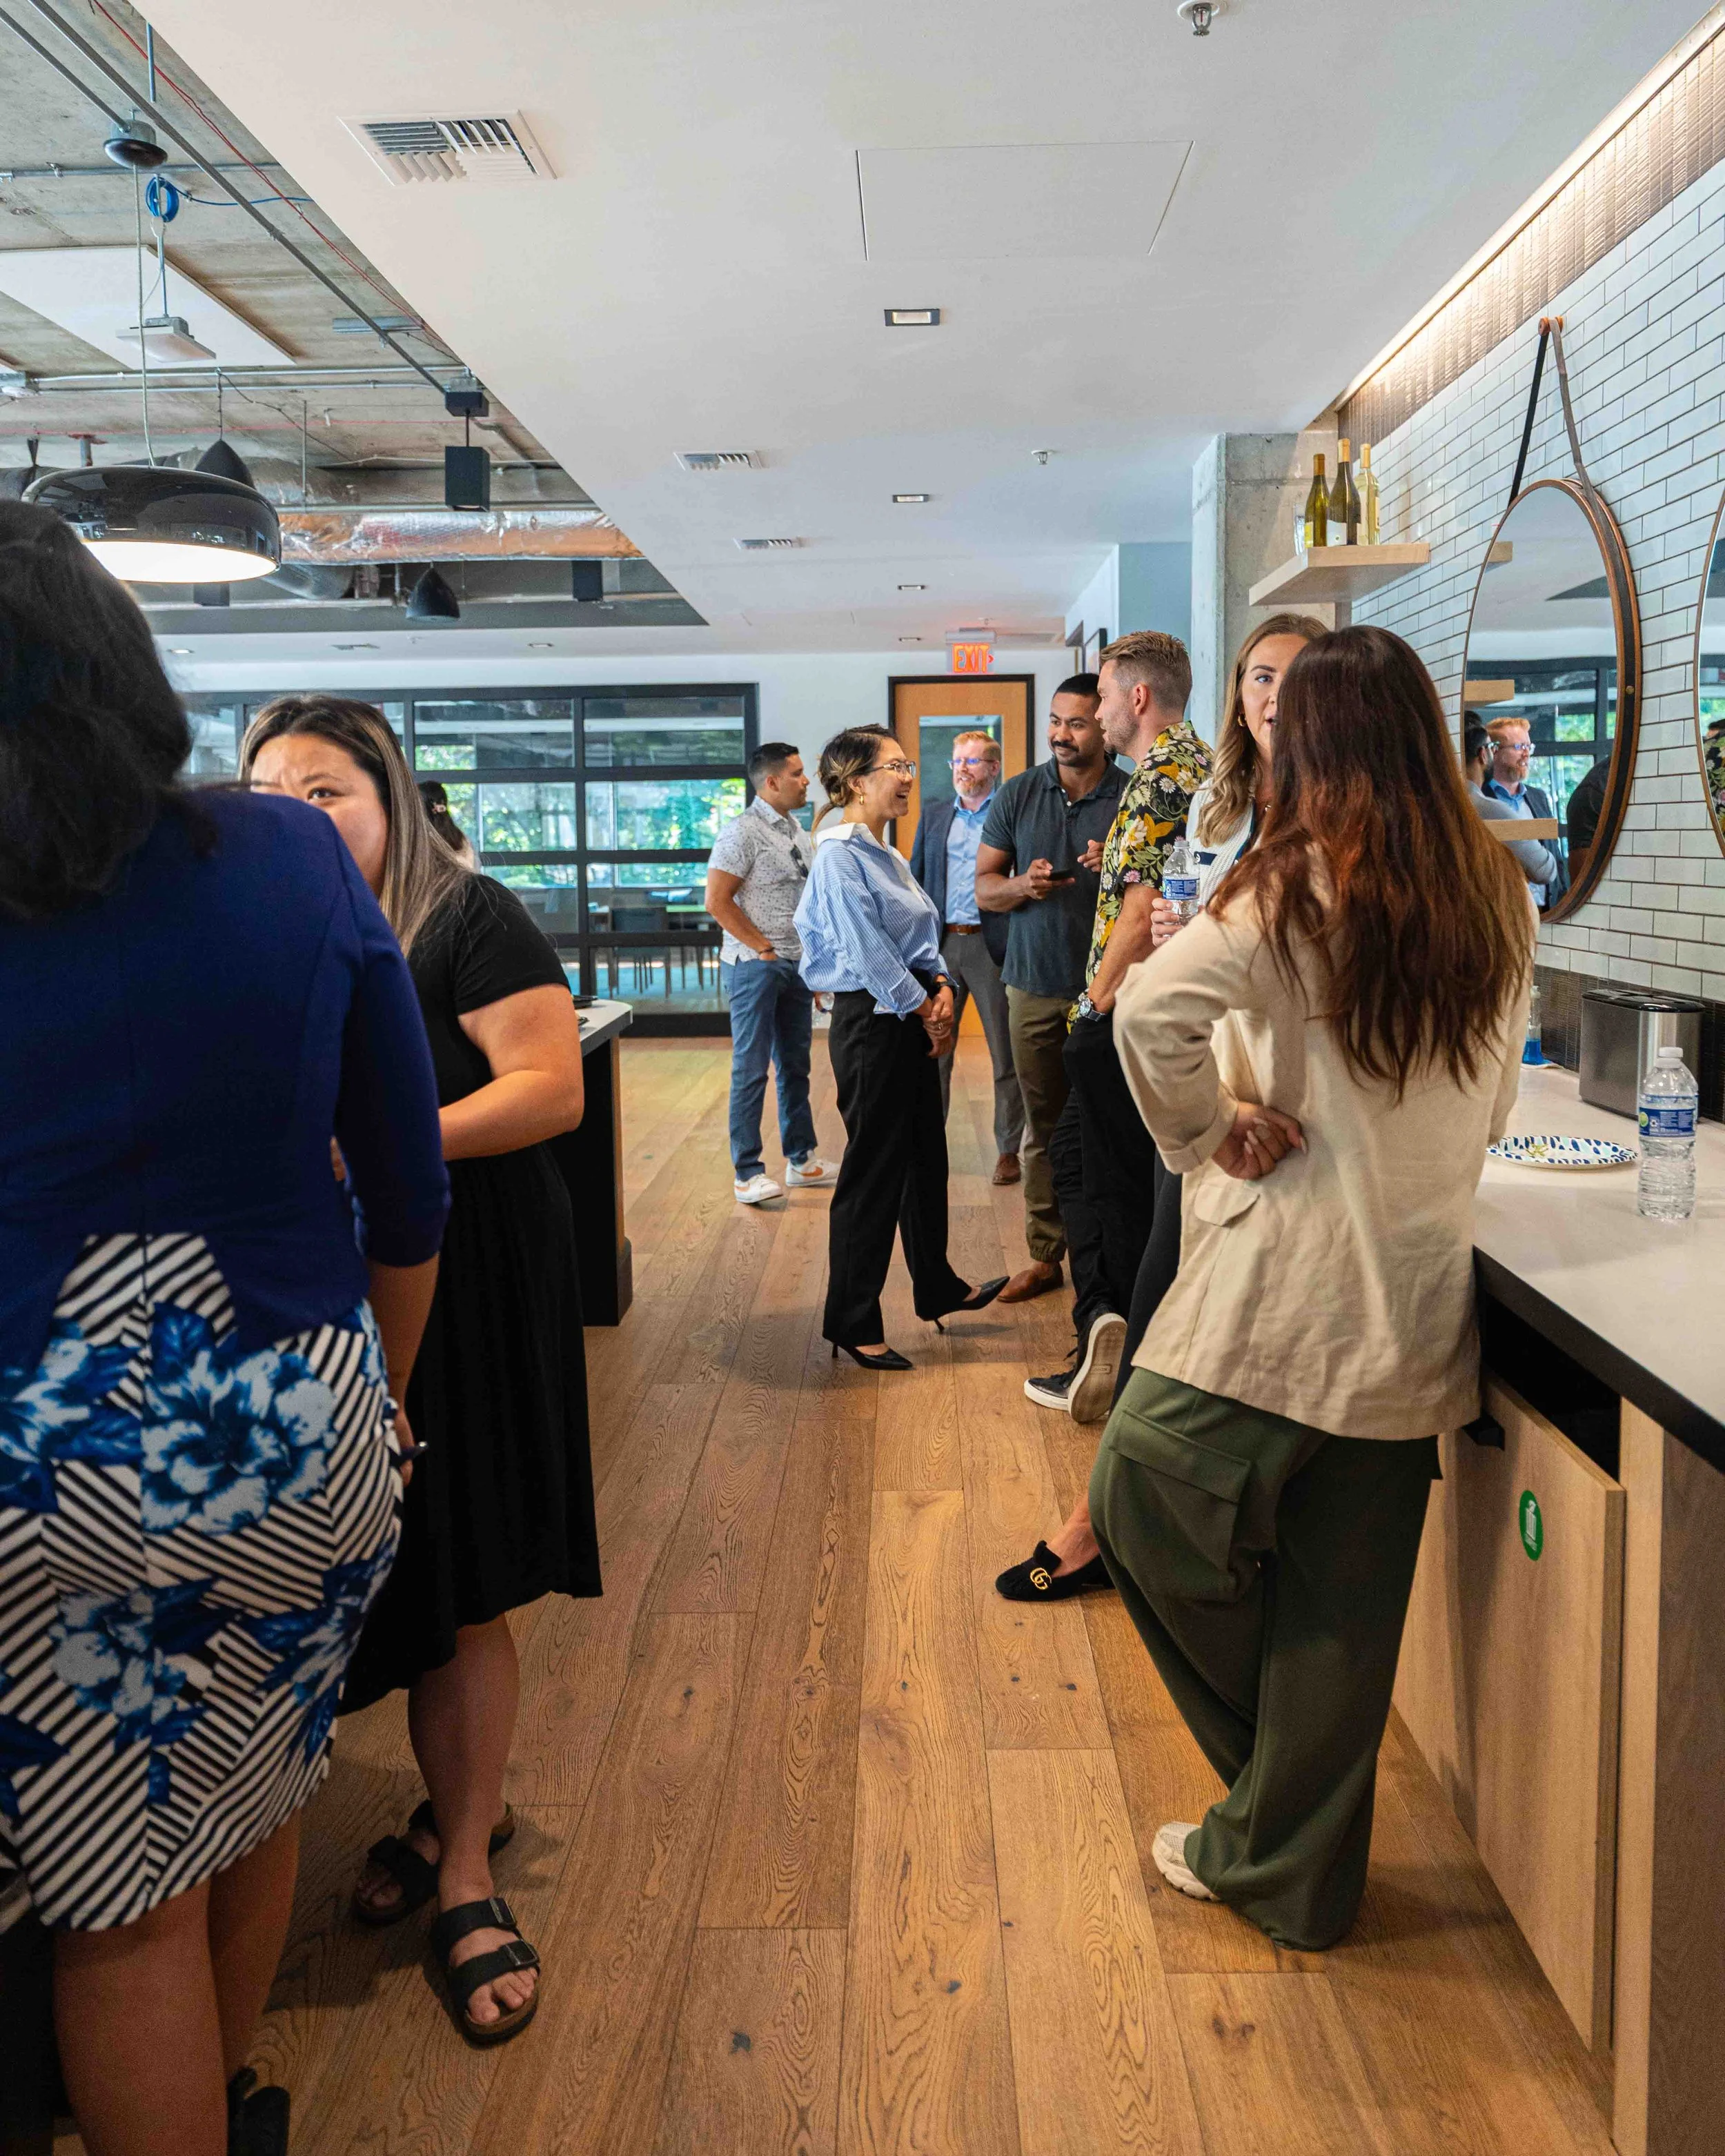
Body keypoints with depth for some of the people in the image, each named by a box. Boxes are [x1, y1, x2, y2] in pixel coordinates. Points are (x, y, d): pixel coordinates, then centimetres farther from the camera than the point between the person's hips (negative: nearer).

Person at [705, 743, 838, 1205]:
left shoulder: (795, 829, 13)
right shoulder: (743, 832, -12)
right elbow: (717, 901, -16)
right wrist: (765, 949, -14)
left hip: (796, 965, 8)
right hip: (756, 966, -8)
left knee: (795, 1065, 14)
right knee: (752, 1069, -2)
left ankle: (802, 1161, 24)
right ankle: (747, 1173, 4)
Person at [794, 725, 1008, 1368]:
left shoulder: (891, 856, 14)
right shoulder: (839, 857, -14)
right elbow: (868, 952, -19)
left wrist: (942, 988, -3)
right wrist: (925, 1010, -13)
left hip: (913, 1021, 10)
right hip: (871, 1022, -9)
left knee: (926, 1158, 19)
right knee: (873, 1171, -3)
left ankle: (937, 1287, 36)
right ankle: (853, 1322, 8)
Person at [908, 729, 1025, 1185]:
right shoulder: (933, 815, 13)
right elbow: (915, 879, 15)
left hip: (993, 946, -4)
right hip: (940, 946, 4)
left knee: (1007, 1055, 4)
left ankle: (1009, 1150, 15)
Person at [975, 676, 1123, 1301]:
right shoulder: (1018, 794, 6)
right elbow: (983, 887, 8)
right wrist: (1022, 885, -14)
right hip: (1035, 985, 2)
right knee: (1043, 1126, 7)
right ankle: (1045, 1255, 16)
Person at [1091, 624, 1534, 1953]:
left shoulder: (1297, 883, -10)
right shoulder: (1497, 900, 8)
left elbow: (1153, 1012, -26)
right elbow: (1494, 1104, 17)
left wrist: (1209, 1131, -11)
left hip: (1283, 1284, -6)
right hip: (1417, 1298, 7)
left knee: (1148, 1503, 14)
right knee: (1346, 1606, 14)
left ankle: (1265, 1850, 26)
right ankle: (1296, 1878, 31)